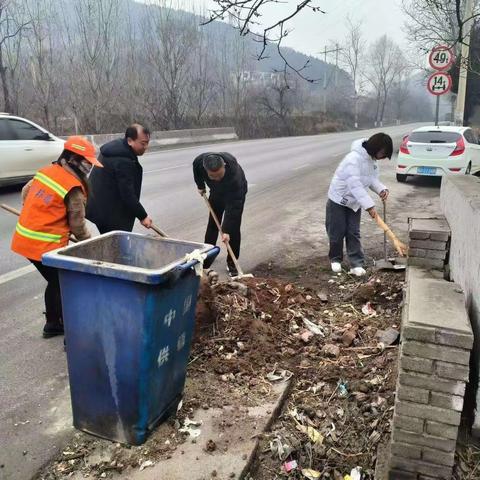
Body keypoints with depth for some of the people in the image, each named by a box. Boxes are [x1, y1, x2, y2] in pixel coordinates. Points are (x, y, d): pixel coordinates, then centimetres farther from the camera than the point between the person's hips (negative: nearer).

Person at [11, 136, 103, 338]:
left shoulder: (45, 171, 5)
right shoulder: (73, 188, -18)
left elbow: (25, 193, 19)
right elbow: (77, 226, -11)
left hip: (24, 239, 8)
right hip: (46, 246, -8)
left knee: (55, 282, 23)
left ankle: (52, 324, 37)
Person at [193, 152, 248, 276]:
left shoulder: (235, 174, -45)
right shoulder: (199, 161, -33)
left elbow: (233, 206, -41)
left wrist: (226, 230, -39)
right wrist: (200, 186, 9)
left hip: (237, 192, -4)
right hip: (216, 192, 4)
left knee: (233, 228, -8)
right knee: (212, 224, 6)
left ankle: (232, 263, 3)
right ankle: (207, 257, 16)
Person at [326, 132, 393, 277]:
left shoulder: (371, 159, -2)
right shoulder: (353, 159, -31)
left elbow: (372, 179, 6)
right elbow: (355, 185, -37)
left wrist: (382, 189, -16)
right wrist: (369, 205, -39)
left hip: (354, 202, 7)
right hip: (338, 200, -7)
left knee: (354, 233, 4)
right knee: (337, 232, 5)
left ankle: (357, 264, 6)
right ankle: (335, 259, 26)